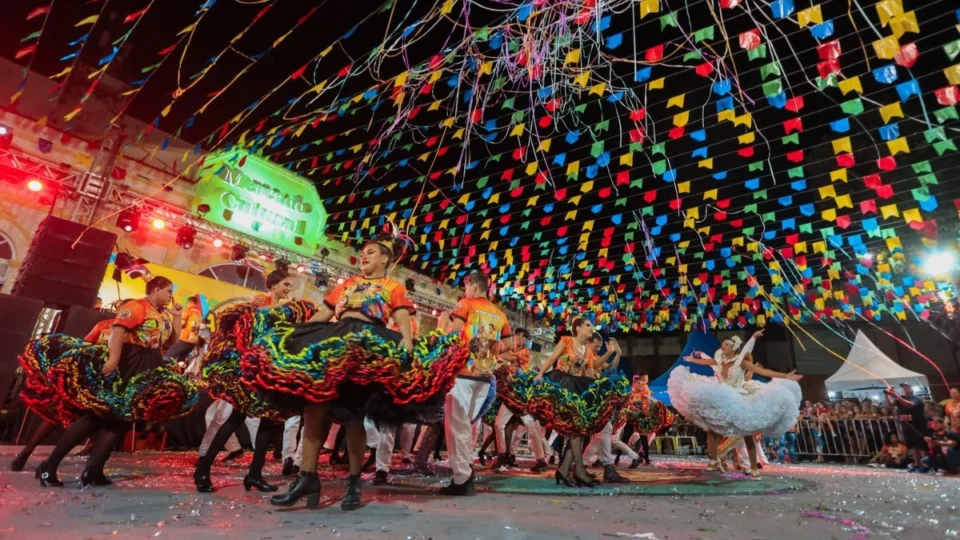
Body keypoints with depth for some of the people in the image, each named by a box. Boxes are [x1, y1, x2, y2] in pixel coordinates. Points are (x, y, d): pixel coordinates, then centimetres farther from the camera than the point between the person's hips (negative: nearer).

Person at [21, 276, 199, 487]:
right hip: (127, 364, -8)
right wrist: (113, 357, -31)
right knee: (97, 414, -6)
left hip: (148, 371, 8)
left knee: (121, 418, 3)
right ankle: (49, 465, 5)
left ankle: (93, 470, 5)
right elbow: (118, 330, -20)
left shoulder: (163, 315, 20)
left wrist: (176, 317, 13)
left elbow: (173, 339, 22)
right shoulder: (136, 306, -7)